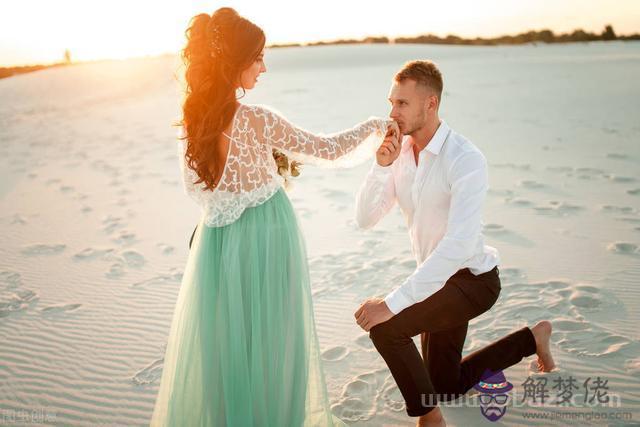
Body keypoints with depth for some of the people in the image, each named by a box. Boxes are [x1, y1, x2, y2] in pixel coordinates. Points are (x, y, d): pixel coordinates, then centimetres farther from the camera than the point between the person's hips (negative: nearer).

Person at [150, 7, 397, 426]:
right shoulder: (258, 120, -19)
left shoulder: (192, 120, -2)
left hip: (219, 240, 6)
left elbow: (194, 186, 9)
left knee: (223, 338, 20)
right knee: (269, 340, 12)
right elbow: (328, 149, -11)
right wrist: (375, 125, 6)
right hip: (266, 236, -5)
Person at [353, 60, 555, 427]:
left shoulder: (466, 160, -28)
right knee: (447, 387, 21)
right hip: (439, 278, 8)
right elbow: (366, 219, -6)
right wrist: (381, 166, -23)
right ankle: (532, 338, 39)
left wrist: (394, 302, -41)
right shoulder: (400, 151, -5)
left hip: (472, 279, -8)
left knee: (384, 325, -29)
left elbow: (459, 245, -38)